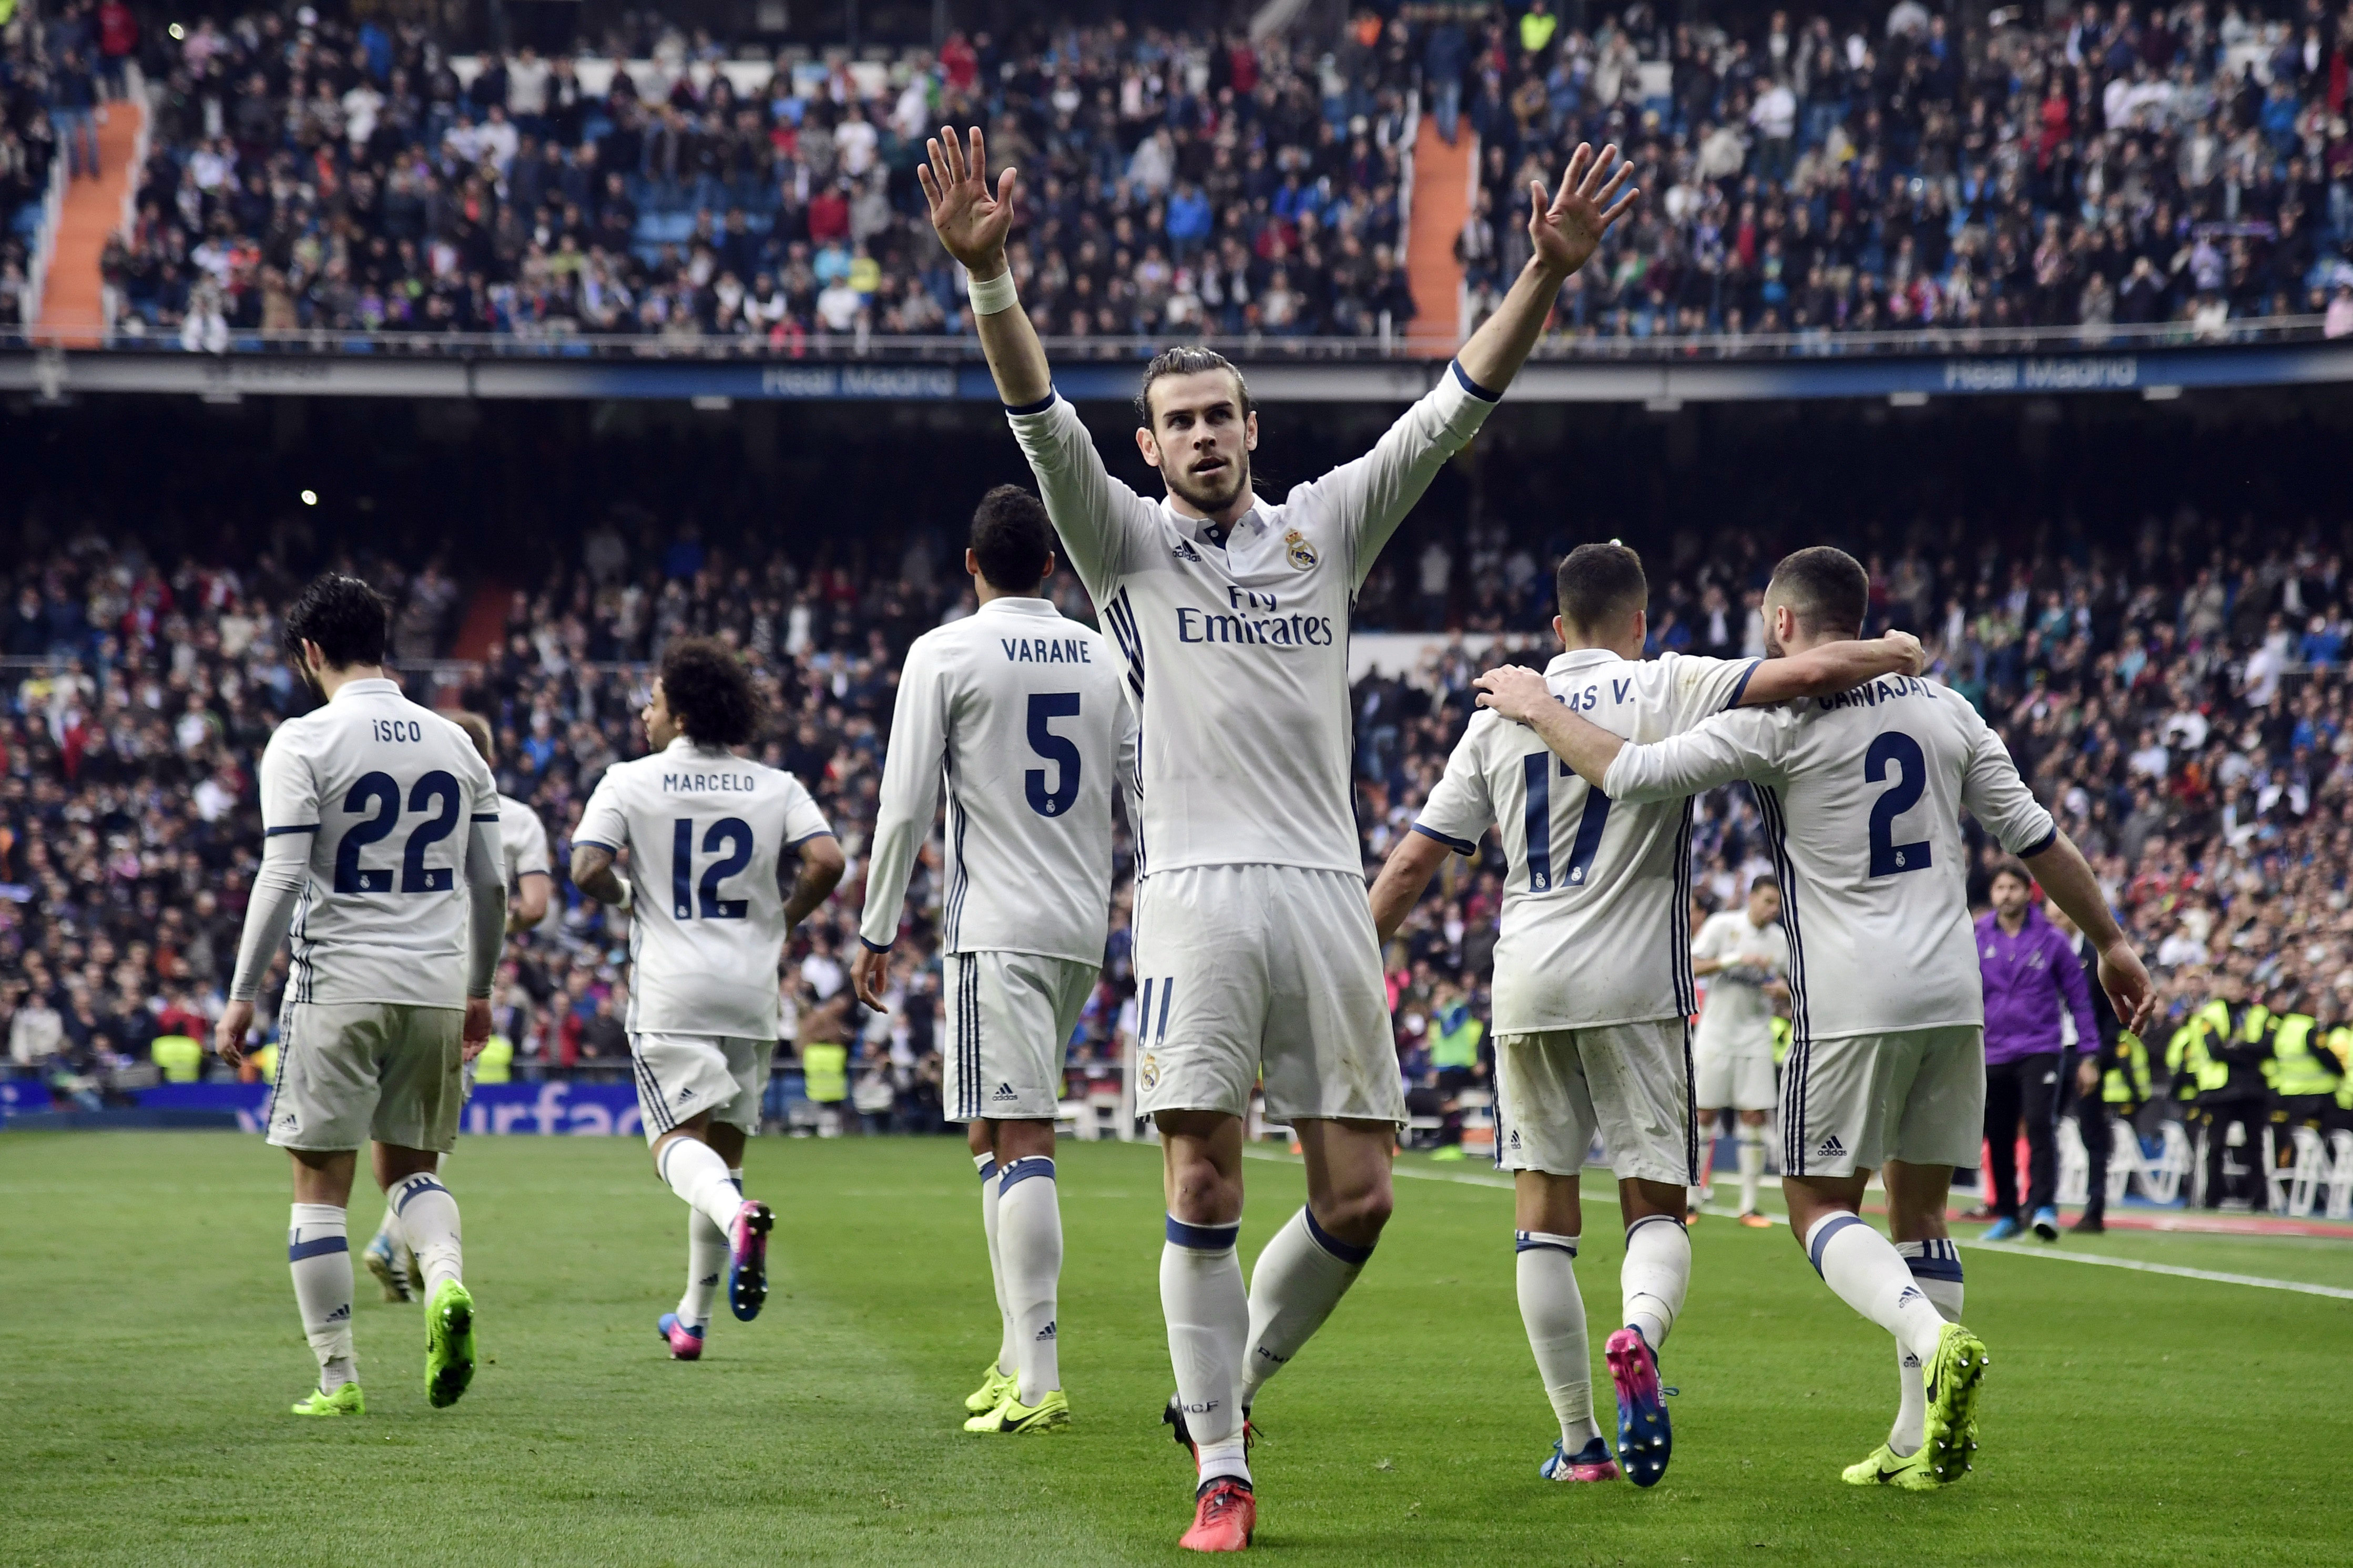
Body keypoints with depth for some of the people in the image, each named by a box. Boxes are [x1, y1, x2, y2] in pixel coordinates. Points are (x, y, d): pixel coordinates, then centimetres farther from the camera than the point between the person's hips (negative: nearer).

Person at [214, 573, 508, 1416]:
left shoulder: (304, 742, -7)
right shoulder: (453, 743, 8)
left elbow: (282, 880, -13)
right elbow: (490, 885, 11)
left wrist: (241, 996, -6)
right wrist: (478, 991, 22)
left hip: (338, 989, -4)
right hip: (435, 989, 4)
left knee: (321, 1186, 4)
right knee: (410, 1166, 17)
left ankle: (338, 1379, 3)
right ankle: (446, 1280, -12)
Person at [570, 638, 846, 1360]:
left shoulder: (629, 782, -1)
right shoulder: (776, 787, 7)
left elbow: (587, 870, -13)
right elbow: (826, 861, -8)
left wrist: (626, 898, 9)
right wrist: (782, 921, 8)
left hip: (670, 991, -3)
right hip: (751, 988, 3)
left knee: (678, 1139, -6)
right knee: (725, 1146, 14)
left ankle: (737, 1215, -42)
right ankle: (693, 1319, 19)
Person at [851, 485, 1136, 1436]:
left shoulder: (945, 653, -4)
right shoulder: (1103, 658, 12)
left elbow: (906, 808, -6)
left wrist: (877, 934, 2)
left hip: (998, 928, -6)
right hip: (1084, 924, 6)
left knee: (1019, 1141, -12)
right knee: (999, 1132, 17)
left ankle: (1038, 1382, -19)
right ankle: (1018, 1356, 15)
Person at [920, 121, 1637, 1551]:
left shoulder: (1327, 527, 15)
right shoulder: (1128, 543, 9)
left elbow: (1454, 412, 7)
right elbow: (1043, 420, -5)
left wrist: (1549, 273, -6)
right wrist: (988, 277, -22)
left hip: (1326, 893, 2)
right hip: (1200, 889, -2)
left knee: (1358, 1197, -1)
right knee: (1205, 1187, -6)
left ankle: (1235, 1384, 23)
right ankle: (1222, 1472, 2)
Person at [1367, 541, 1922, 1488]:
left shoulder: (1500, 714, 10)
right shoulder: (1669, 690, -1)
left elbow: (1413, 861, 9)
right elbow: (1809, 674, -14)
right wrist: (1890, 654, 6)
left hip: (1527, 984, 3)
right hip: (1633, 985, -3)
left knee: (1544, 1216, 8)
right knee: (1657, 1209, 4)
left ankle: (1577, 1442, 4)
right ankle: (1639, 1336, -29)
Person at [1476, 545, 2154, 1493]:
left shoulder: (1776, 722, -7)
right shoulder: (1944, 710, 10)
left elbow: (1628, 774, -8)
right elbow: (2036, 838, 13)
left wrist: (1536, 707, 8)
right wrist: (2111, 943, 23)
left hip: (1851, 1005, -5)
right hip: (1951, 996, 6)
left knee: (1819, 1205, 3)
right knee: (1919, 1207, 13)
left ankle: (1935, 1341, -23)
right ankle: (1918, 1442, 9)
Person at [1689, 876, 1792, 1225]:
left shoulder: (1781, 940, 6)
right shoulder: (1722, 925, -3)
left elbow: (1790, 994, 14)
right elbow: (1693, 967, -12)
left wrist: (1784, 991, -10)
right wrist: (1736, 959, -23)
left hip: (1756, 1037, 3)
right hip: (1715, 1035, -3)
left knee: (1755, 1117, -3)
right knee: (1704, 1114, -2)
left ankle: (1749, 1206, 1)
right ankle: (1690, 1199, 7)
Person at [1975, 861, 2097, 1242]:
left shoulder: (2052, 940, 1)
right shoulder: (1977, 940, 5)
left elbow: (2078, 996, 5)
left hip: (2040, 1050, -3)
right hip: (1994, 1051, 3)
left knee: (2040, 1123, -19)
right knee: (1999, 1137, 7)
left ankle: (2044, 1207, -22)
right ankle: (2006, 1214, 19)